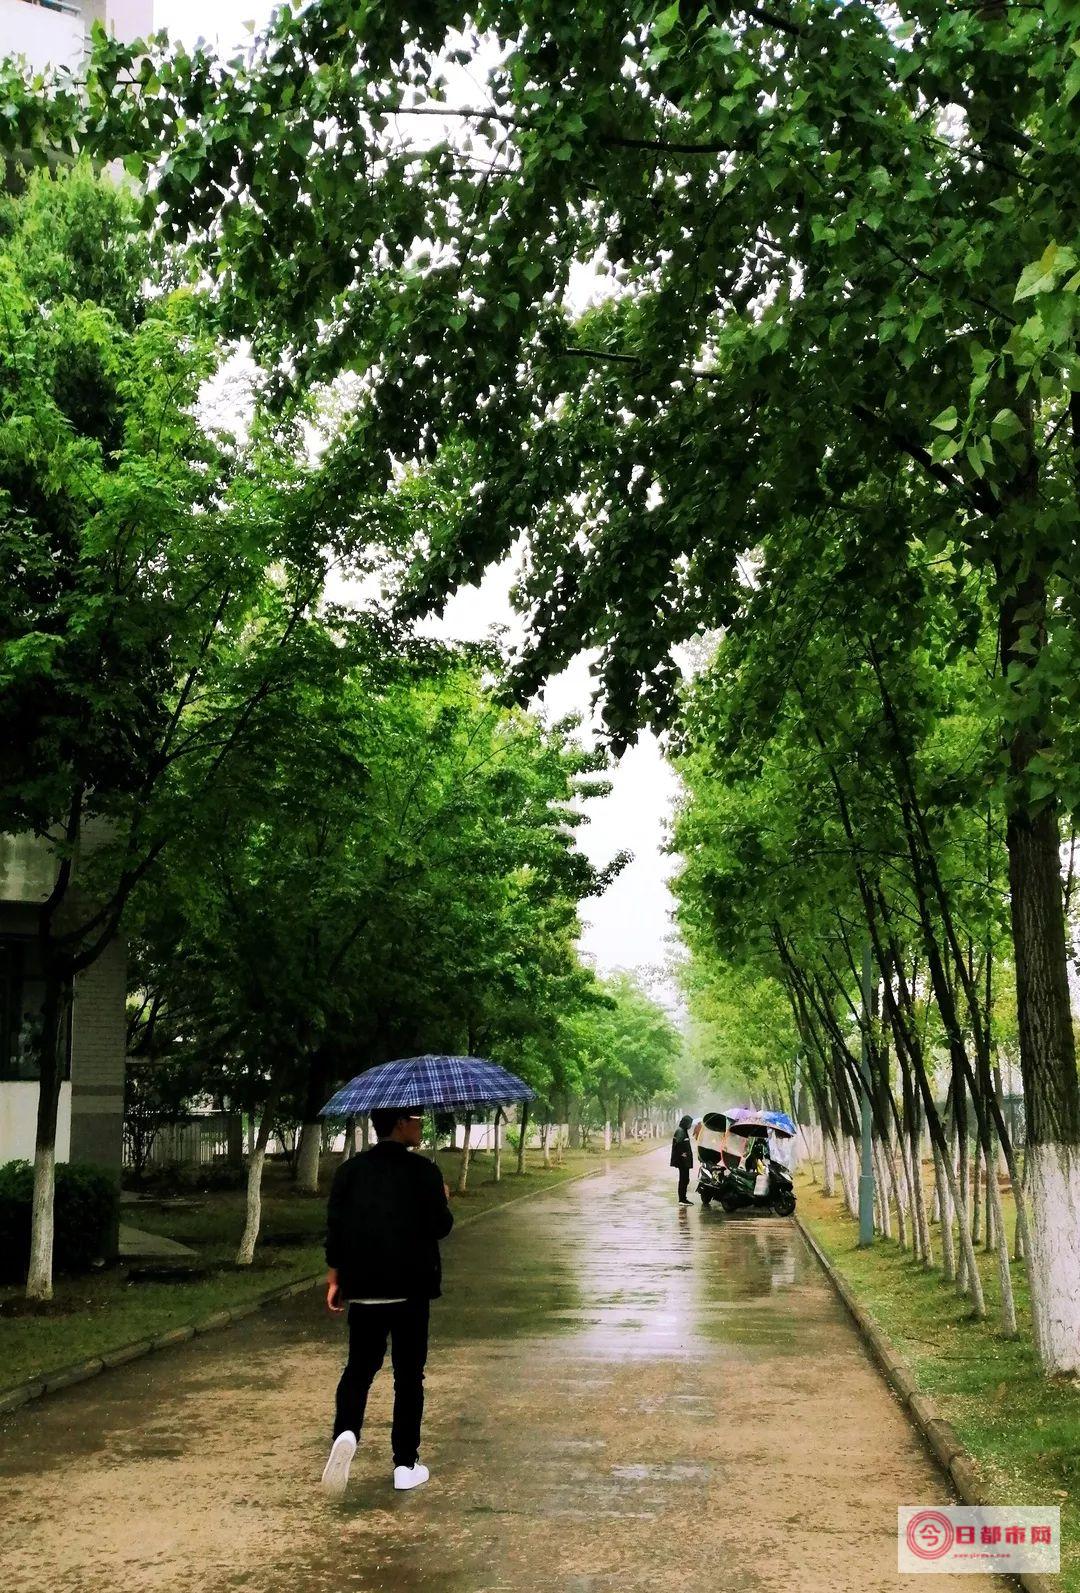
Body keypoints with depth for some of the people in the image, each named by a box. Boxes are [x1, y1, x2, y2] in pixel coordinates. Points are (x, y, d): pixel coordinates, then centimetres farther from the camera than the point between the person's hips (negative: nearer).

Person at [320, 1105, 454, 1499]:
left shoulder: (350, 1170, 1)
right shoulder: (423, 1171, -11)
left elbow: (335, 1227, 1)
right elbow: (439, 1226, -8)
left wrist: (334, 1278, 9)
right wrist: (443, 1203, 13)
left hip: (363, 1288, 3)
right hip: (411, 1289, -3)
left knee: (359, 1367, 12)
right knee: (408, 1374, 9)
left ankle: (345, 1433, -15)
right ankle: (406, 1465, 14)